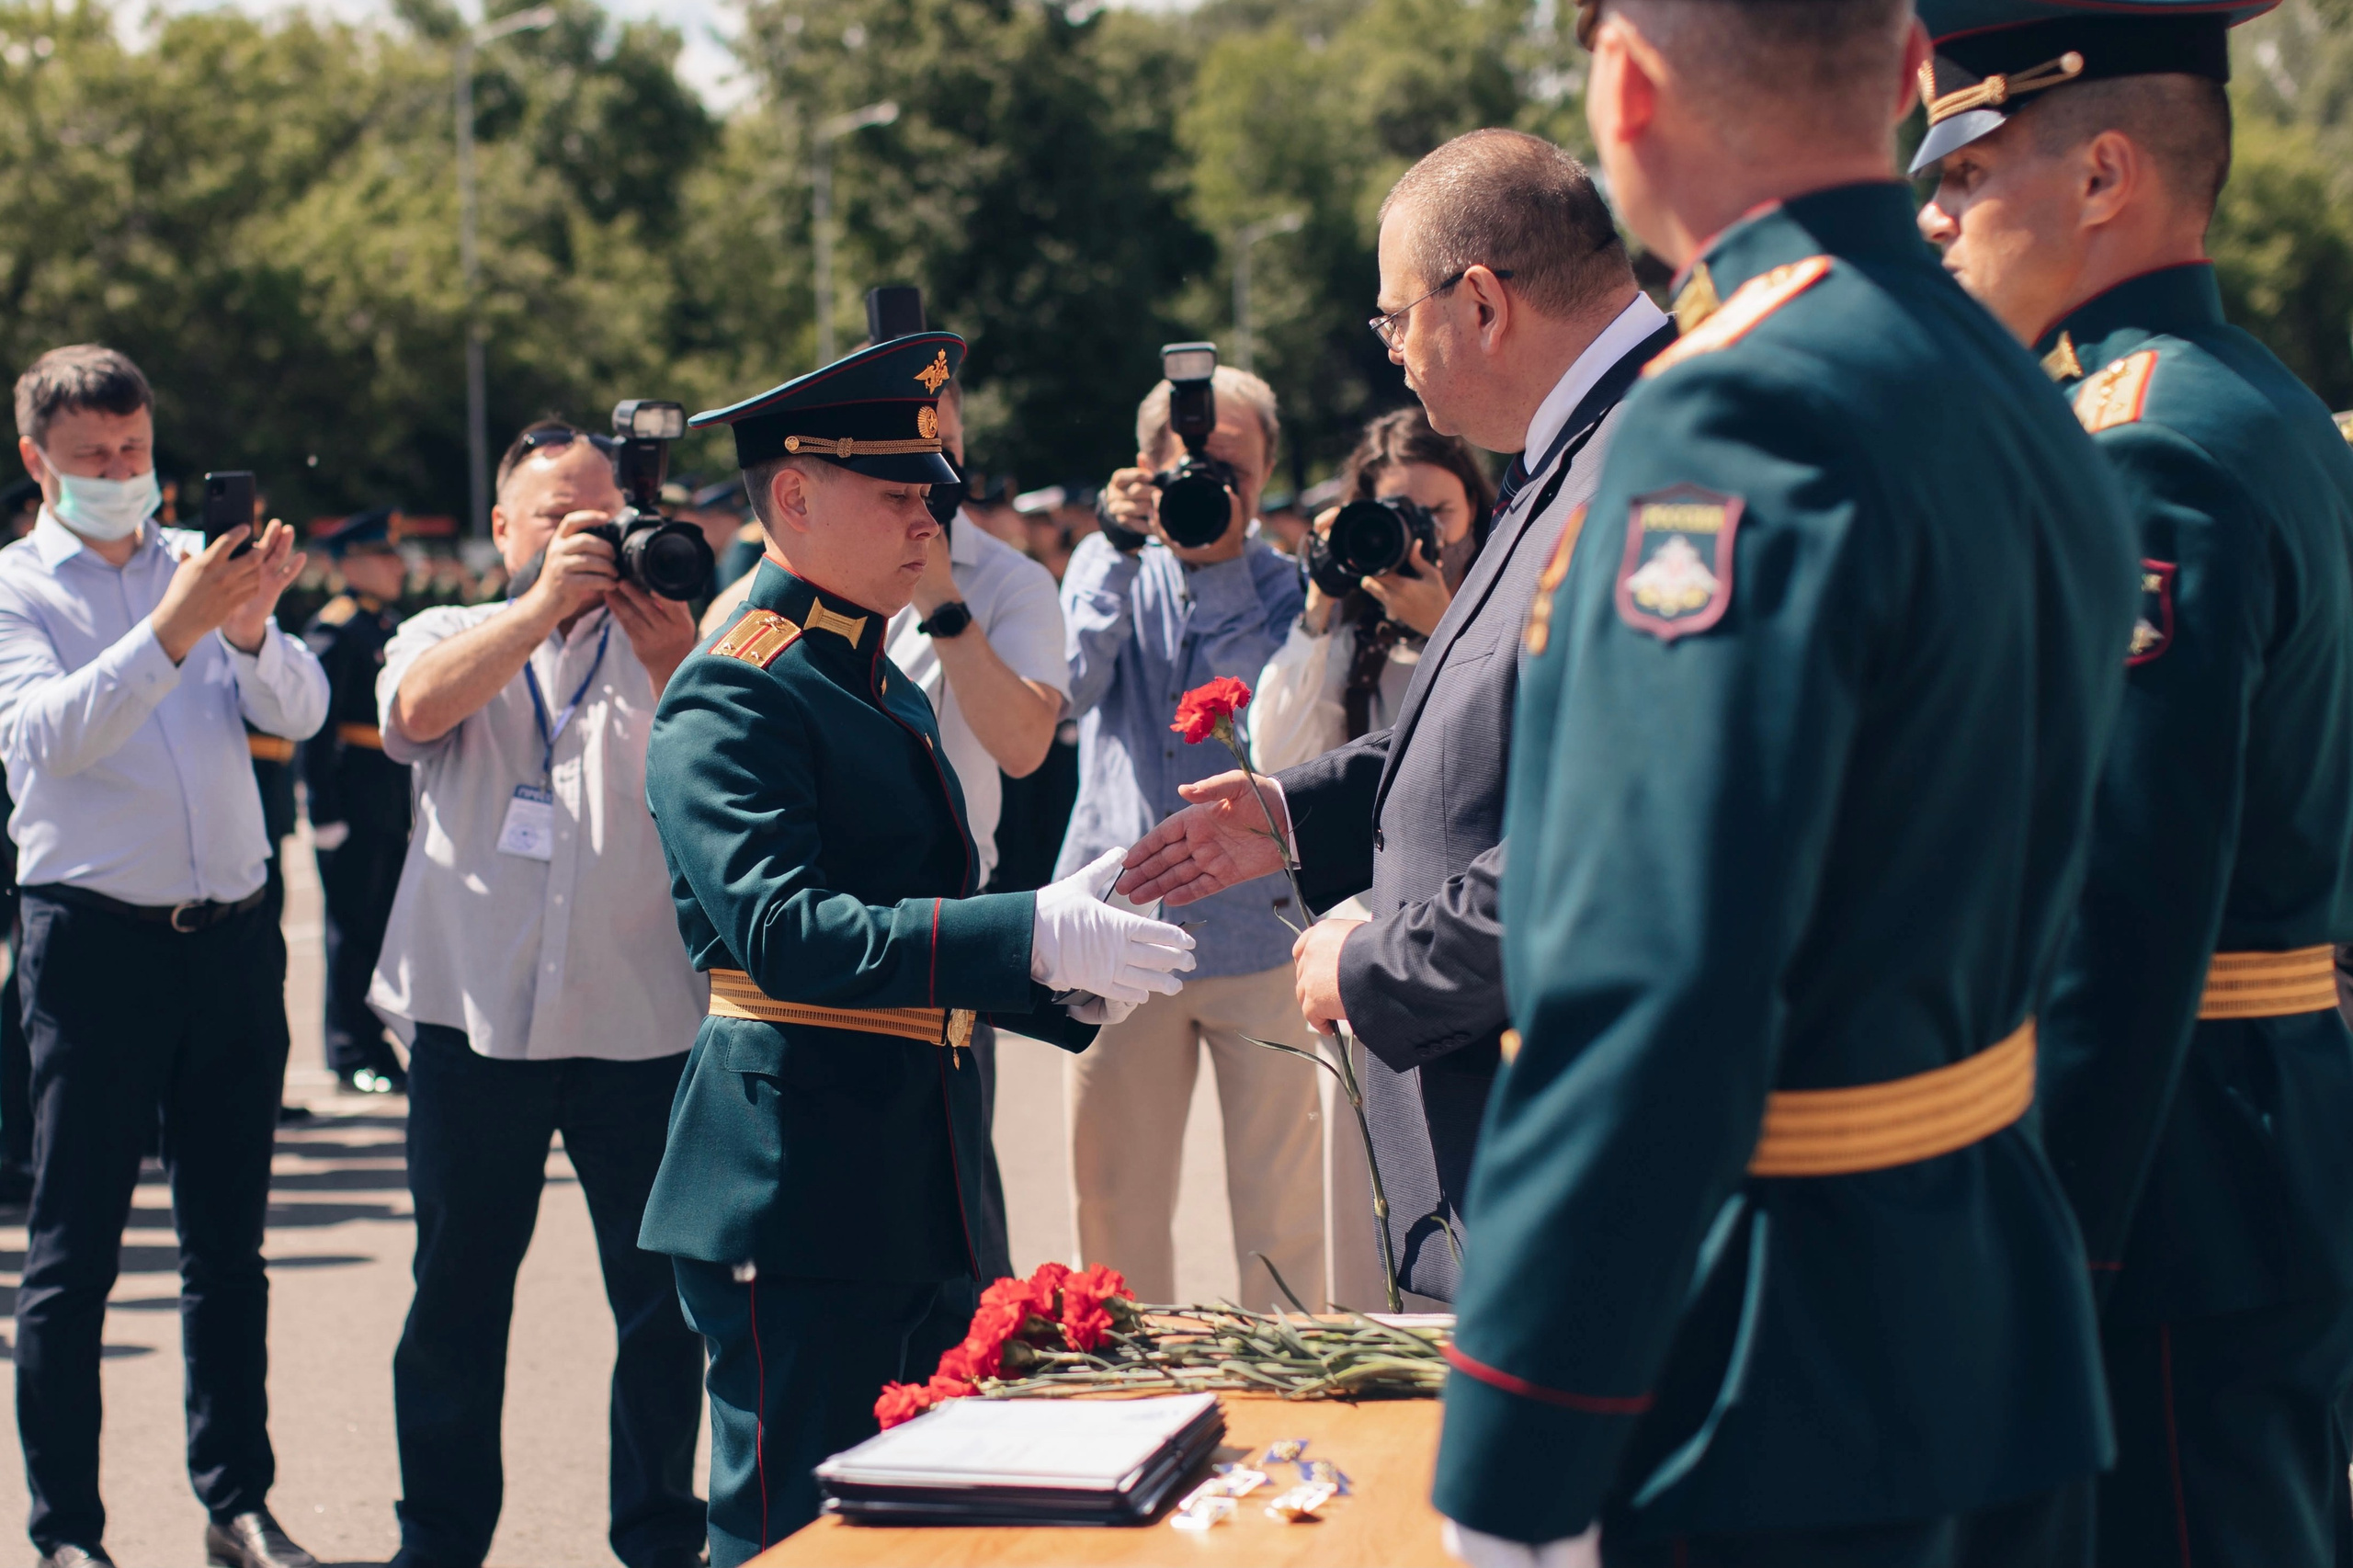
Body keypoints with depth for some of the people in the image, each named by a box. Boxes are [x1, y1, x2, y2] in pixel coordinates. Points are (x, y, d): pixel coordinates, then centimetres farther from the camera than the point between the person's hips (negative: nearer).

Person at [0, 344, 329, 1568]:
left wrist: (251, 627, -21)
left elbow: (299, 710, 0)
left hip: (233, 935, 4)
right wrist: (172, 633, -30)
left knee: (228, 1241, 10)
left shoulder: (202, 565, 11)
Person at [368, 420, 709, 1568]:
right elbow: (417, 709, -11)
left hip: (639, 1017, 0)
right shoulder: (449, 636, 13)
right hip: (473, 1012, 0)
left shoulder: (666, 646, 11)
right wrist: (545, 602, -16)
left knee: (662, 1293, 2)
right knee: (458, 1290, 6)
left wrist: (673, 666, -20)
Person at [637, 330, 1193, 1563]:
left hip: (920, 1196, 9)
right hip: (798, 1186, -9)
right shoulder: (731, 697, -12)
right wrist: (1032, 938, -27)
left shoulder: (888, 690, 18)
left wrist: (1063, 985, 5)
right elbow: (786, 931, -24)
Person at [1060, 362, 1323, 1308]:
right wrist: (1124, 548, -15)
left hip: (1257, 934, -1)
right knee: (1114, 1198, 6)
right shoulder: (1109, 567, 9)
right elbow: (1075, 686, -10)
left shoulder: (1288, 593, 4)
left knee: (1281, 1202, 0)